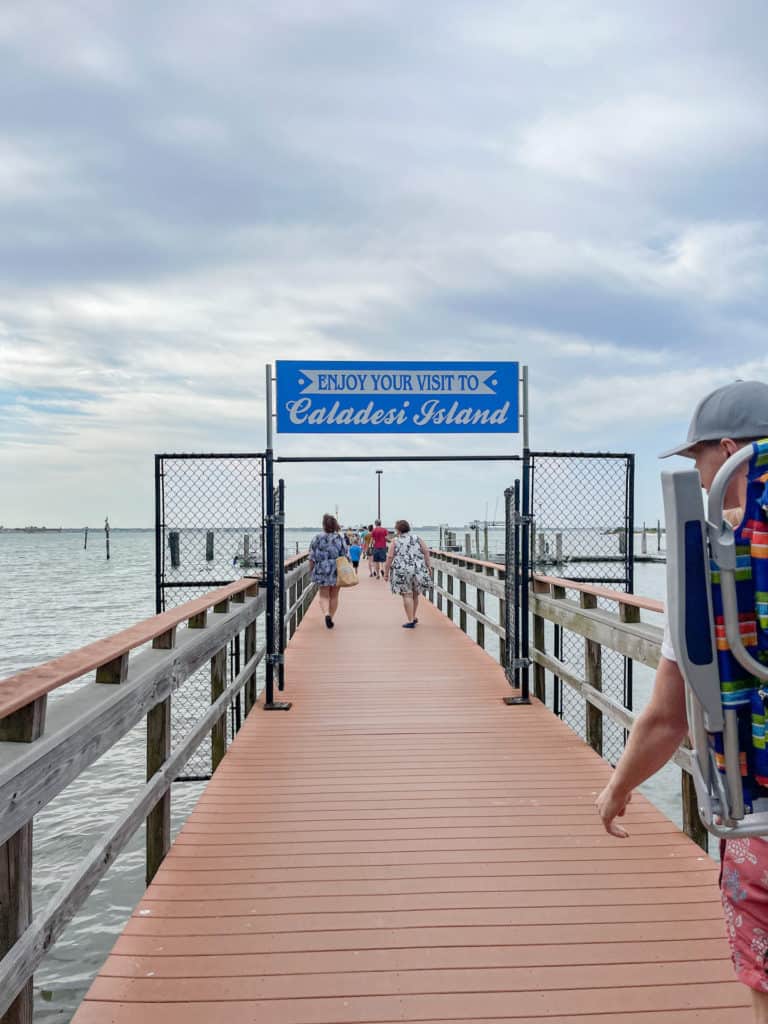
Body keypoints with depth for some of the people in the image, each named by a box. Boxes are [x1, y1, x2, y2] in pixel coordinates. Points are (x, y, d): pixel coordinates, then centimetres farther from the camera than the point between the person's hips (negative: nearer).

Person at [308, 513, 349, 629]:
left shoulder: (317, 538, -6)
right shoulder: (341, 538, -5)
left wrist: (312, 571, 9)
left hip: (322, 571, -1)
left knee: (323, 595, 8)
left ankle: (326, 614, -16)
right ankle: (331, 618, 21)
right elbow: (345, 556, -4)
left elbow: (312, 558, -4)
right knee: (334, 596, 15)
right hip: (337, 571, 1)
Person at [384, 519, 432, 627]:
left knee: (407, 595, -3)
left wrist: (386, 572, 1)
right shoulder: (417, 538, 11)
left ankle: (410, 621, -7)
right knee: (415, 594, 18)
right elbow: (426, 551, 1)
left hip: (402, 571, -4)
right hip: (418, 570, 4)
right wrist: (428, 565, 3)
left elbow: (390, 557, -4)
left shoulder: (395, 541, 3)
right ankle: (413, 617, 32)